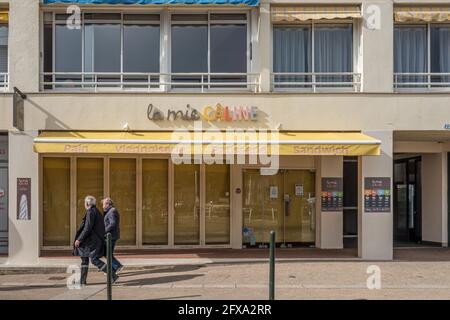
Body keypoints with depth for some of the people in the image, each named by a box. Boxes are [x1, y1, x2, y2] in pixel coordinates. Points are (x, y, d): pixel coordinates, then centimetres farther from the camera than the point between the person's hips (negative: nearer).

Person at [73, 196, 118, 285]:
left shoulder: (90, 212, -15)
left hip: (92, 240, -10)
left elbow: (88, 228, -21)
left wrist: (79, 239, -18)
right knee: (84, 258, 14)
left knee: (94, 260, -10)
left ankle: (113, 275, -12)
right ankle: (82, 280, 18)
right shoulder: (96, 211, 15)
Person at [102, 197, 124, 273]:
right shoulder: (112, 211, 16)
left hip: (111, 236, -10)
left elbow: (113, 224, -25)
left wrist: (104, 231, -21)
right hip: (112, 236, 10)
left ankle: (118, 266, -8)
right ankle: (112, 270, 14)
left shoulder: (112, 211, -16)